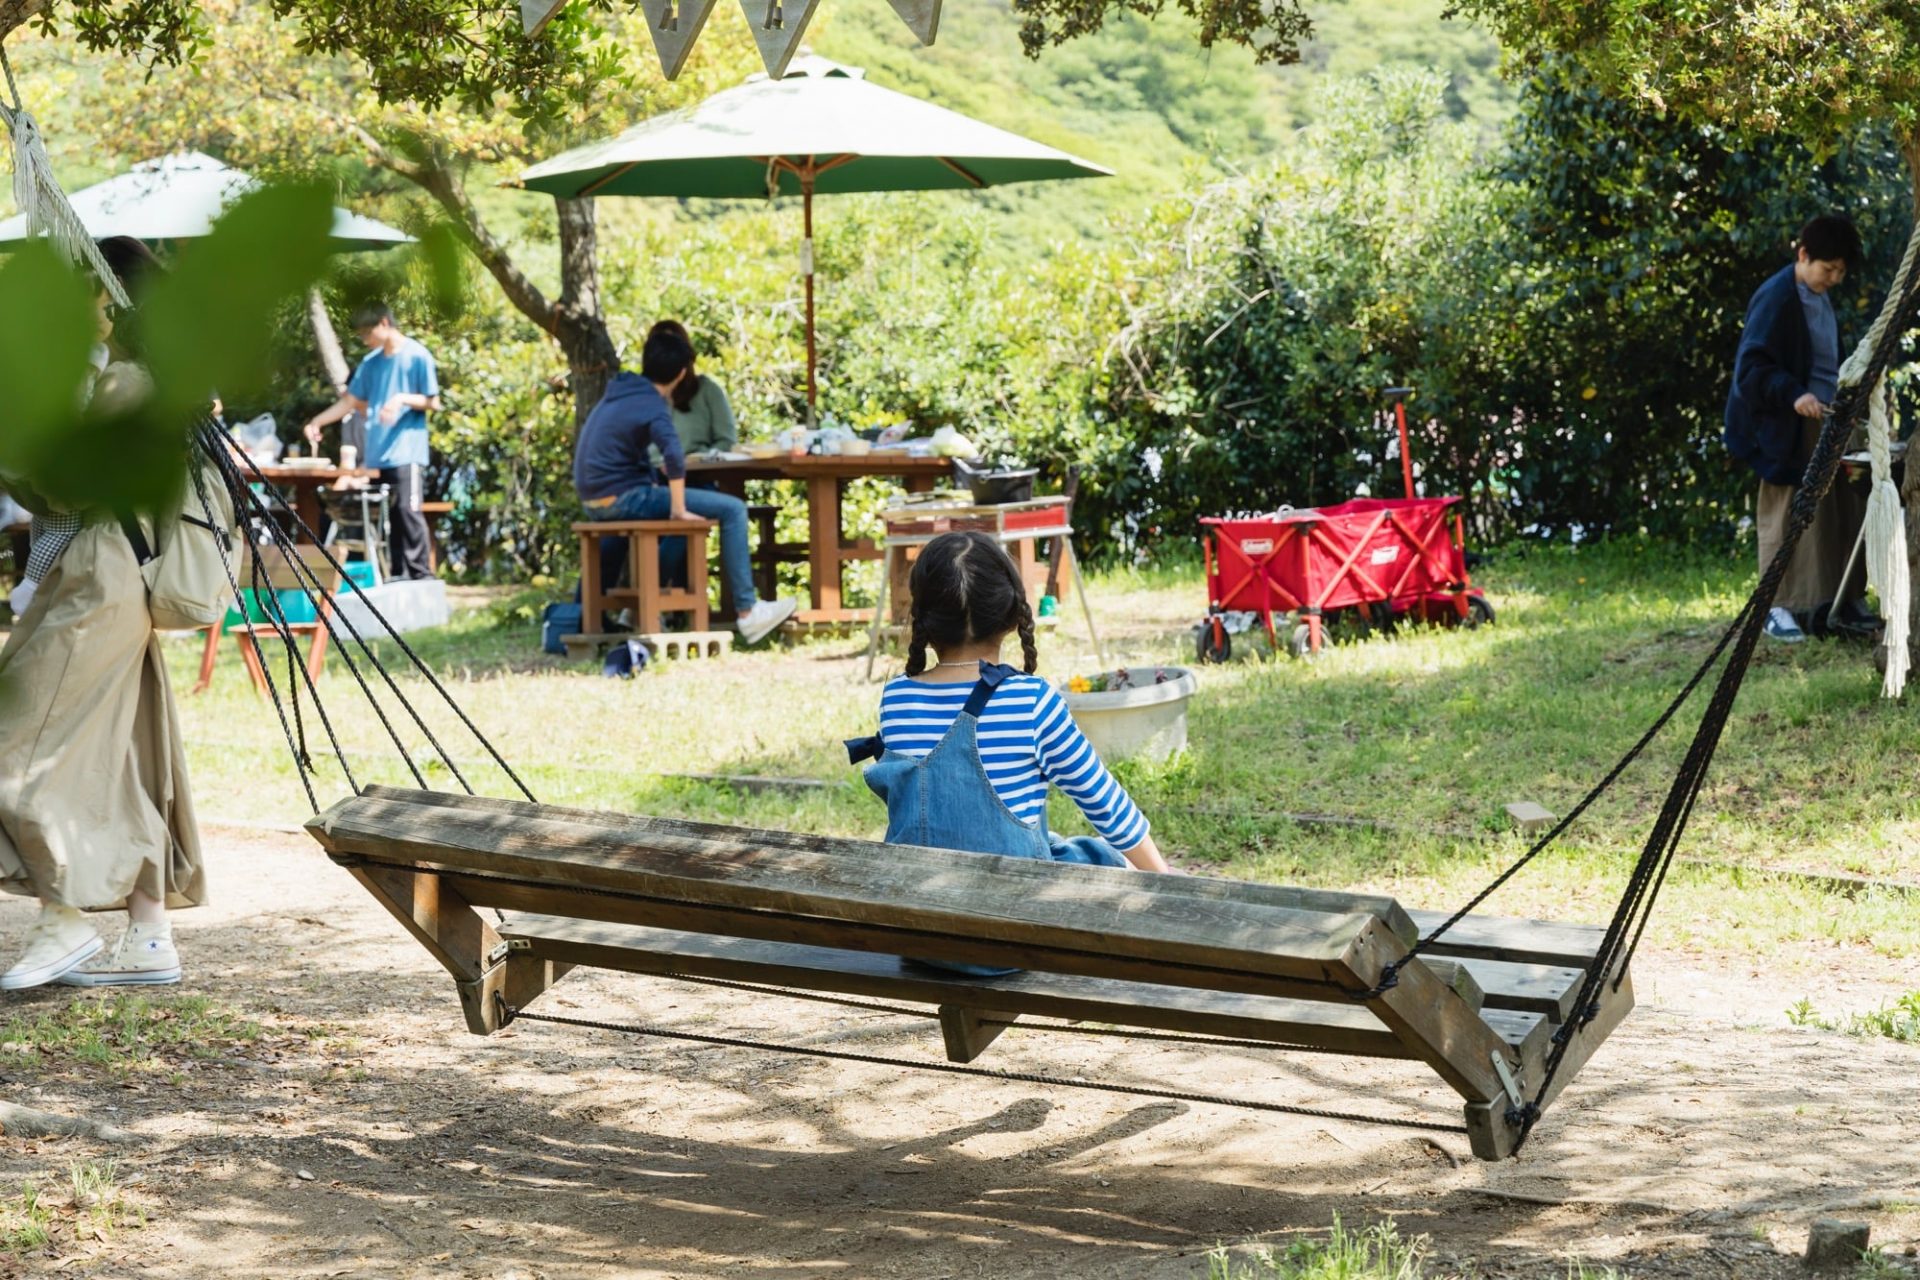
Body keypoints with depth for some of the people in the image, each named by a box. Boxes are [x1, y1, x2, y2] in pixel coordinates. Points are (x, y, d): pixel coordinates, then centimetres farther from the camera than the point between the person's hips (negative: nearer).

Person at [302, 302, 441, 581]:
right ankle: (398, 575, 8)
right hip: (377, 454, 7)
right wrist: (317, 421, 8)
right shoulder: (371, 362, 14)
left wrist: (402, 398, -18)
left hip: (407, 452, -7)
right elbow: (351, 401, 17)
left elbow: (433, 403, -3)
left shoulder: (417, 356, -4)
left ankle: (421, 574, -10)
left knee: (408, 511, -12)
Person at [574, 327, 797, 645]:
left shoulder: (617, 393, 13)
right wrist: (679, 510, -26)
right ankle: (747, 612, -12)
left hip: (596, 501, 10)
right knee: (732, 510, -10)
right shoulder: (651, 405, -14)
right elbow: (674, 455, -31)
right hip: (621, 498, -10)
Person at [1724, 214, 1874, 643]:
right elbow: (1751, 366, -19)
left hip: (1824, 421, 8)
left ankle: (1837, 603, 14)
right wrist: (1793, 395, -31)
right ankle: (1779, 608, 2)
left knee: (1841, 513, 7)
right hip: (1786, 429, -8)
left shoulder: (1820, 298, 12)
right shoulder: (1775, 298, -14)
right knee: (1785, 517, -4)